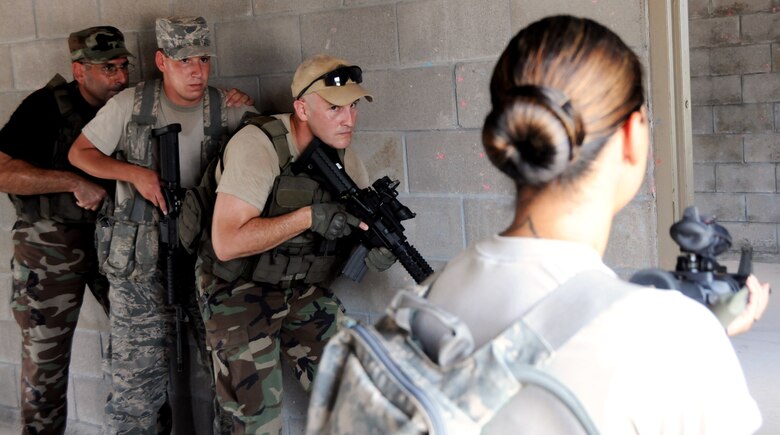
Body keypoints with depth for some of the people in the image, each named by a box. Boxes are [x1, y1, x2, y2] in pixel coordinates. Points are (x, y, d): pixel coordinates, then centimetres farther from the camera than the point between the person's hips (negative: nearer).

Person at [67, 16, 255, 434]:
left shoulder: (225, 108, 0)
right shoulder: (130, 105, -5)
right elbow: (79, 153, 2)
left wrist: (248, 111, -12)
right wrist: (135, 174, -13)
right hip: (140, 255, -2)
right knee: (139, 368, 2)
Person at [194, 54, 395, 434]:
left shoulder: (345, 158, -3)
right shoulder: (258, 145, -23)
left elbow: (357, 224, 5)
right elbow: (226, 242, -30)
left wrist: (375, 248, -19)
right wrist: (308, 217, -31)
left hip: (304, 290, 6)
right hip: (239, 292, -6)